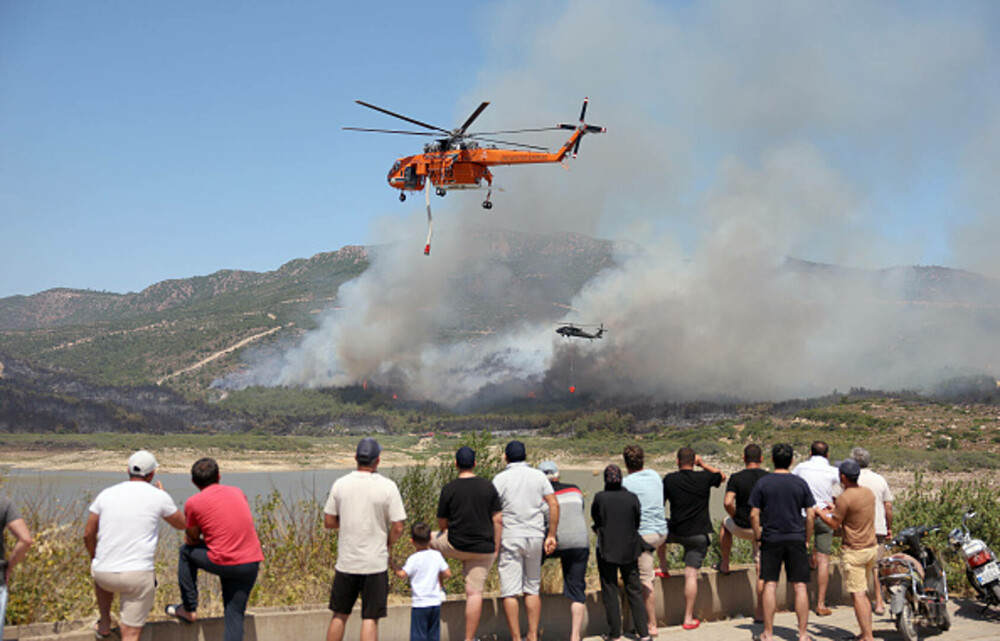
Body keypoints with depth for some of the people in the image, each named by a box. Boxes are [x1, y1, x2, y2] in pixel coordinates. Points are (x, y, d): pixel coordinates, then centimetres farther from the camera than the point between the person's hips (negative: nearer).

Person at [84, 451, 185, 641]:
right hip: (138, 575, -3)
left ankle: (104, 623, 34)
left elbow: (88, 534, 12)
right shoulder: (159, 497, -2)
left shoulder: (106, 494, 6)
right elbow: (181, 524, 15)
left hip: (104, 574, 4)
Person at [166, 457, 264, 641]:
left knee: (186, 551, 24)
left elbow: (192, 539, 10)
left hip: (224, 564, -4)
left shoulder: (193, 503, -2)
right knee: (235, 616, 12)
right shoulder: (238, 492, 11)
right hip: (252, 563, 4)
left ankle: (189, 609, 29)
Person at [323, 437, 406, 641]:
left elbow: (329, 521, 3)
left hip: (346, 562, 3)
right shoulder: (387, 487, -10)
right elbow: (398, 527, -10)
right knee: (370, 618, 4)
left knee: (339, 615, 16)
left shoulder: (340, 484, -2)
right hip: (375, 563, -3)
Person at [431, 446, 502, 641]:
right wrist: (496, 547, 7)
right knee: (475, 592, 5)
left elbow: (442, 524, 1)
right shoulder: (488, 487, -1)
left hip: (456, 546, -1)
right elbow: (498, 519, -1)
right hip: (483, 549, 1)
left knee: (430, 539, 28)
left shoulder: (448, 489, -6)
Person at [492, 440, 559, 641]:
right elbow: (554, 505, 1)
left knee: (510, 592, 0)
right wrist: (551, 535, 4)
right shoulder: (539, 476, 6)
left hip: (510, 537, -4)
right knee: (532, 589, 14)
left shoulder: (501, 479, -3)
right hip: (535, 536, 4)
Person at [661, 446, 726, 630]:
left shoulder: (669, 479, -3)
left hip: (675, 532, 1)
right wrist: (703, 464, 21)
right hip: (698, 534, -1)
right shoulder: (704, 477, -4)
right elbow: (722, 476, 17)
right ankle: (688, 619, 1)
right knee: (691, 575, -1)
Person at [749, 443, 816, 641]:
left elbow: (754, 515, -4)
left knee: (770, 586, 4)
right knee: (800, 587, 4)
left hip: (771, 540, -1)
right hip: (796, 540, 1)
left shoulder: (762, 483, -2)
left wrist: (758, 536, 7)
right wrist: (806, 538, 11)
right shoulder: (800, 484, 2)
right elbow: (811, 515, 1)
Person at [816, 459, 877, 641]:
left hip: (854, 551, -8)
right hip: (871, 548, 8)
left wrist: (819, 512, 6)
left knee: (857, 595, -5)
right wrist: (833, 509, 26)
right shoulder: (868, 493, 7)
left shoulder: (845, 498, -17)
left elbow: (834, 524, -10)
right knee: (863, 593, 16)